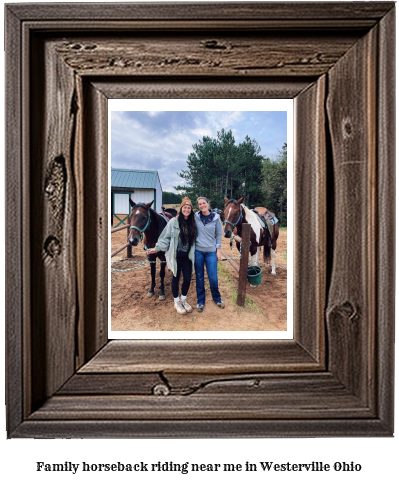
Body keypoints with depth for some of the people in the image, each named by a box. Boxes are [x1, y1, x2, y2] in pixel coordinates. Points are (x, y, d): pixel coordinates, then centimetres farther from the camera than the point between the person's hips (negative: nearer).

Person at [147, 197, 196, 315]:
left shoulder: (192, 223, 3)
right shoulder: (173, 222, -9)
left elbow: (194, 239, 12)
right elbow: (166, 237, -6)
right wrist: (157, 248, -8)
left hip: (187, 256, 3)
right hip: (176, 256, -3)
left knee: (188, 278, 5)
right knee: (176, 278, 9)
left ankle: (183, 299, 29)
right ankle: (177, 302, 25)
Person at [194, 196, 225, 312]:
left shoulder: (216, 217, -1)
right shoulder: (196, 217, -1)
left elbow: (219, 234, 4)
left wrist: (218, 250, 1)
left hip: (211, 251, 0)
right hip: (198, 251, 1)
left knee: (213, 278, 0)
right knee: (199, 277, 8)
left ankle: (217, 298, 25)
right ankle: (200, 301, 23)